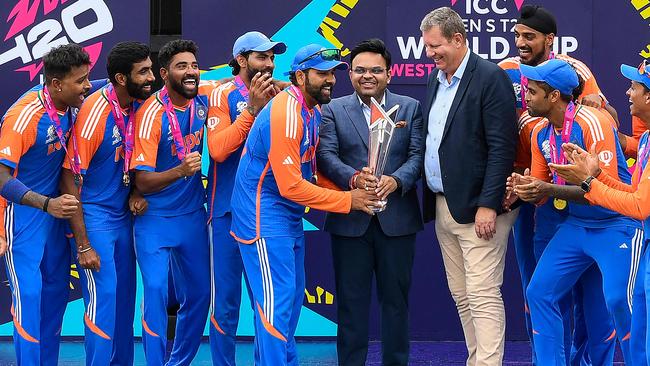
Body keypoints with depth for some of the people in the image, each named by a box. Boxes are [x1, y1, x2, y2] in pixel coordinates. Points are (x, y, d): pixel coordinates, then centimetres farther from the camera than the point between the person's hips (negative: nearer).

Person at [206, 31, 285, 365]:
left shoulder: (277, 95, 7)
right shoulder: (224, 94, -5)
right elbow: (217, 149, -16)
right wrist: (252, 108, -20)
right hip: (230, 210, -4)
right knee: (226, 300, 1)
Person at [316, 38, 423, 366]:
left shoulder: (410, 108, 8)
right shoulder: (333, 110, 6)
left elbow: (418, 154, -1)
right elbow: (326, 155, -4)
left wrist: (396, 180, -19)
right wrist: (354, 178, -23)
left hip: (397, 219, 1)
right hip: (350, 219, 0)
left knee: (395, 298, 8)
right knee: (351, 299, 4)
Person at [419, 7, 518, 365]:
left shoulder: (491, 77, -11)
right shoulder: (435, 79, 14)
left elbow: (502, 147, -15)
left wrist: (488, 205, -19)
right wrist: (430, 199, 10)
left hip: (477, 208, -8)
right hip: (443, 206, 8)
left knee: (483, 296, -9)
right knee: (461, 295, 11)